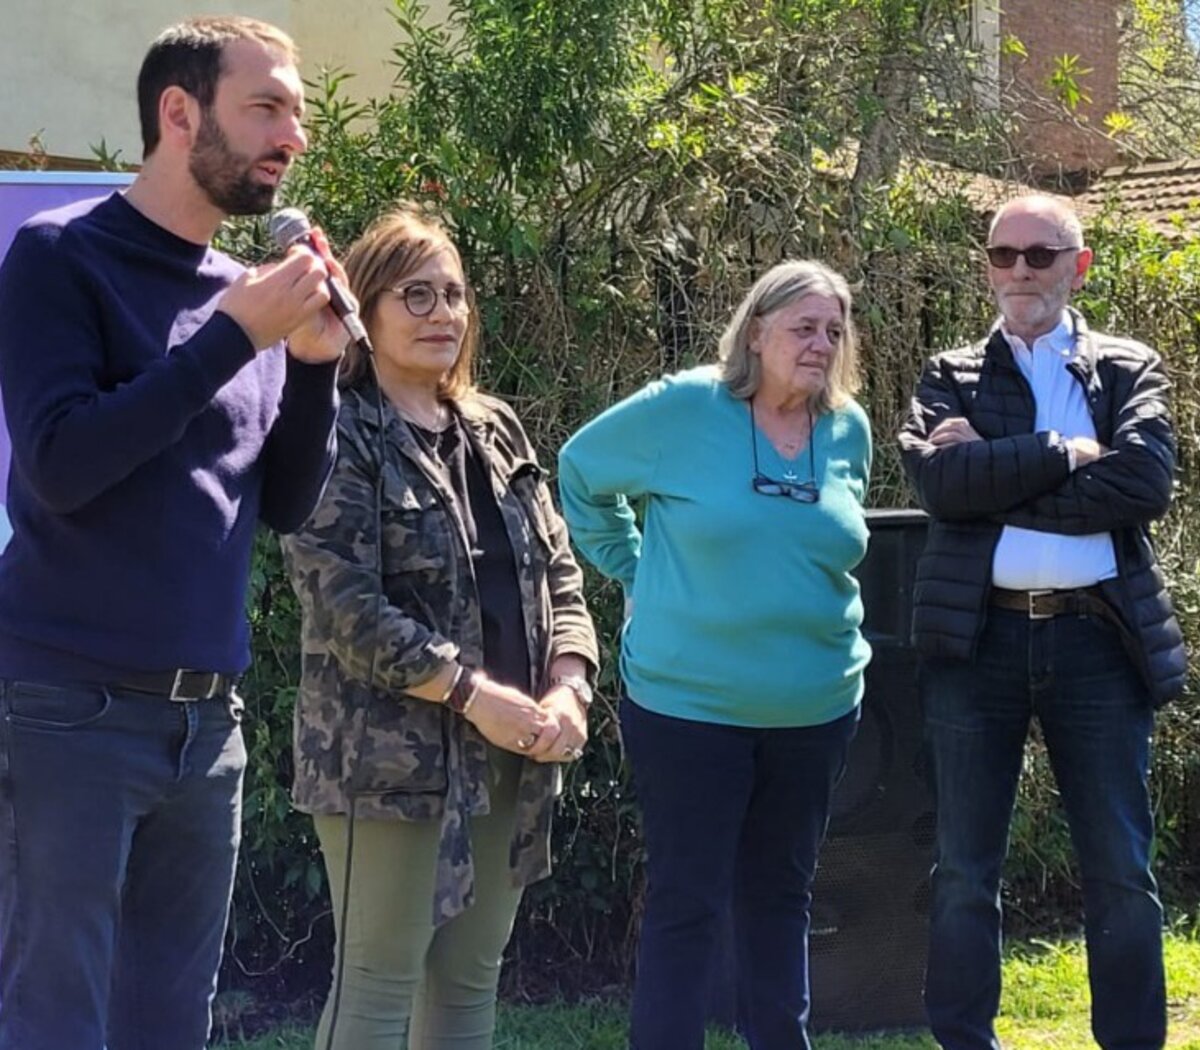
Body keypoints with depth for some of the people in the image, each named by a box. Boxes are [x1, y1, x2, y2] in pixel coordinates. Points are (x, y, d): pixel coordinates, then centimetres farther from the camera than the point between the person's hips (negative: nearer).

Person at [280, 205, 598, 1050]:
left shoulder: (497, 430, 14)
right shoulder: (338, 435, -8)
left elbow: (558, 573, 13)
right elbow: (346, 605, -17)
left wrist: (567, 689, -5)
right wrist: (474, 694, -19)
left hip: (507, 755, 7)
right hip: (391, 752, -7)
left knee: (472, 981, 13)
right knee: (380, 982, -2)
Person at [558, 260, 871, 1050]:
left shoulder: (850, 431, 3)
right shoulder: (683, 408, -10)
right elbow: (580, 472, 4)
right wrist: (639, 571, 2)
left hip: (817, 709, 5)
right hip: (689, 704, -5)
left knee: (782, 897, 16)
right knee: (687, 904, 0)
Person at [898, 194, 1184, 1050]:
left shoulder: (1130, 370, 8)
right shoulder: (951, 377, 9)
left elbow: (1144, 482, -11)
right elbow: (939, 480, -10)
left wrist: (997, 483, -11)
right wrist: (1064, 454, -12)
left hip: (1097, 637, 0)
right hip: (979, 638, 1)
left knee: (1121, 871, 5)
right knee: (966, 869, 6)